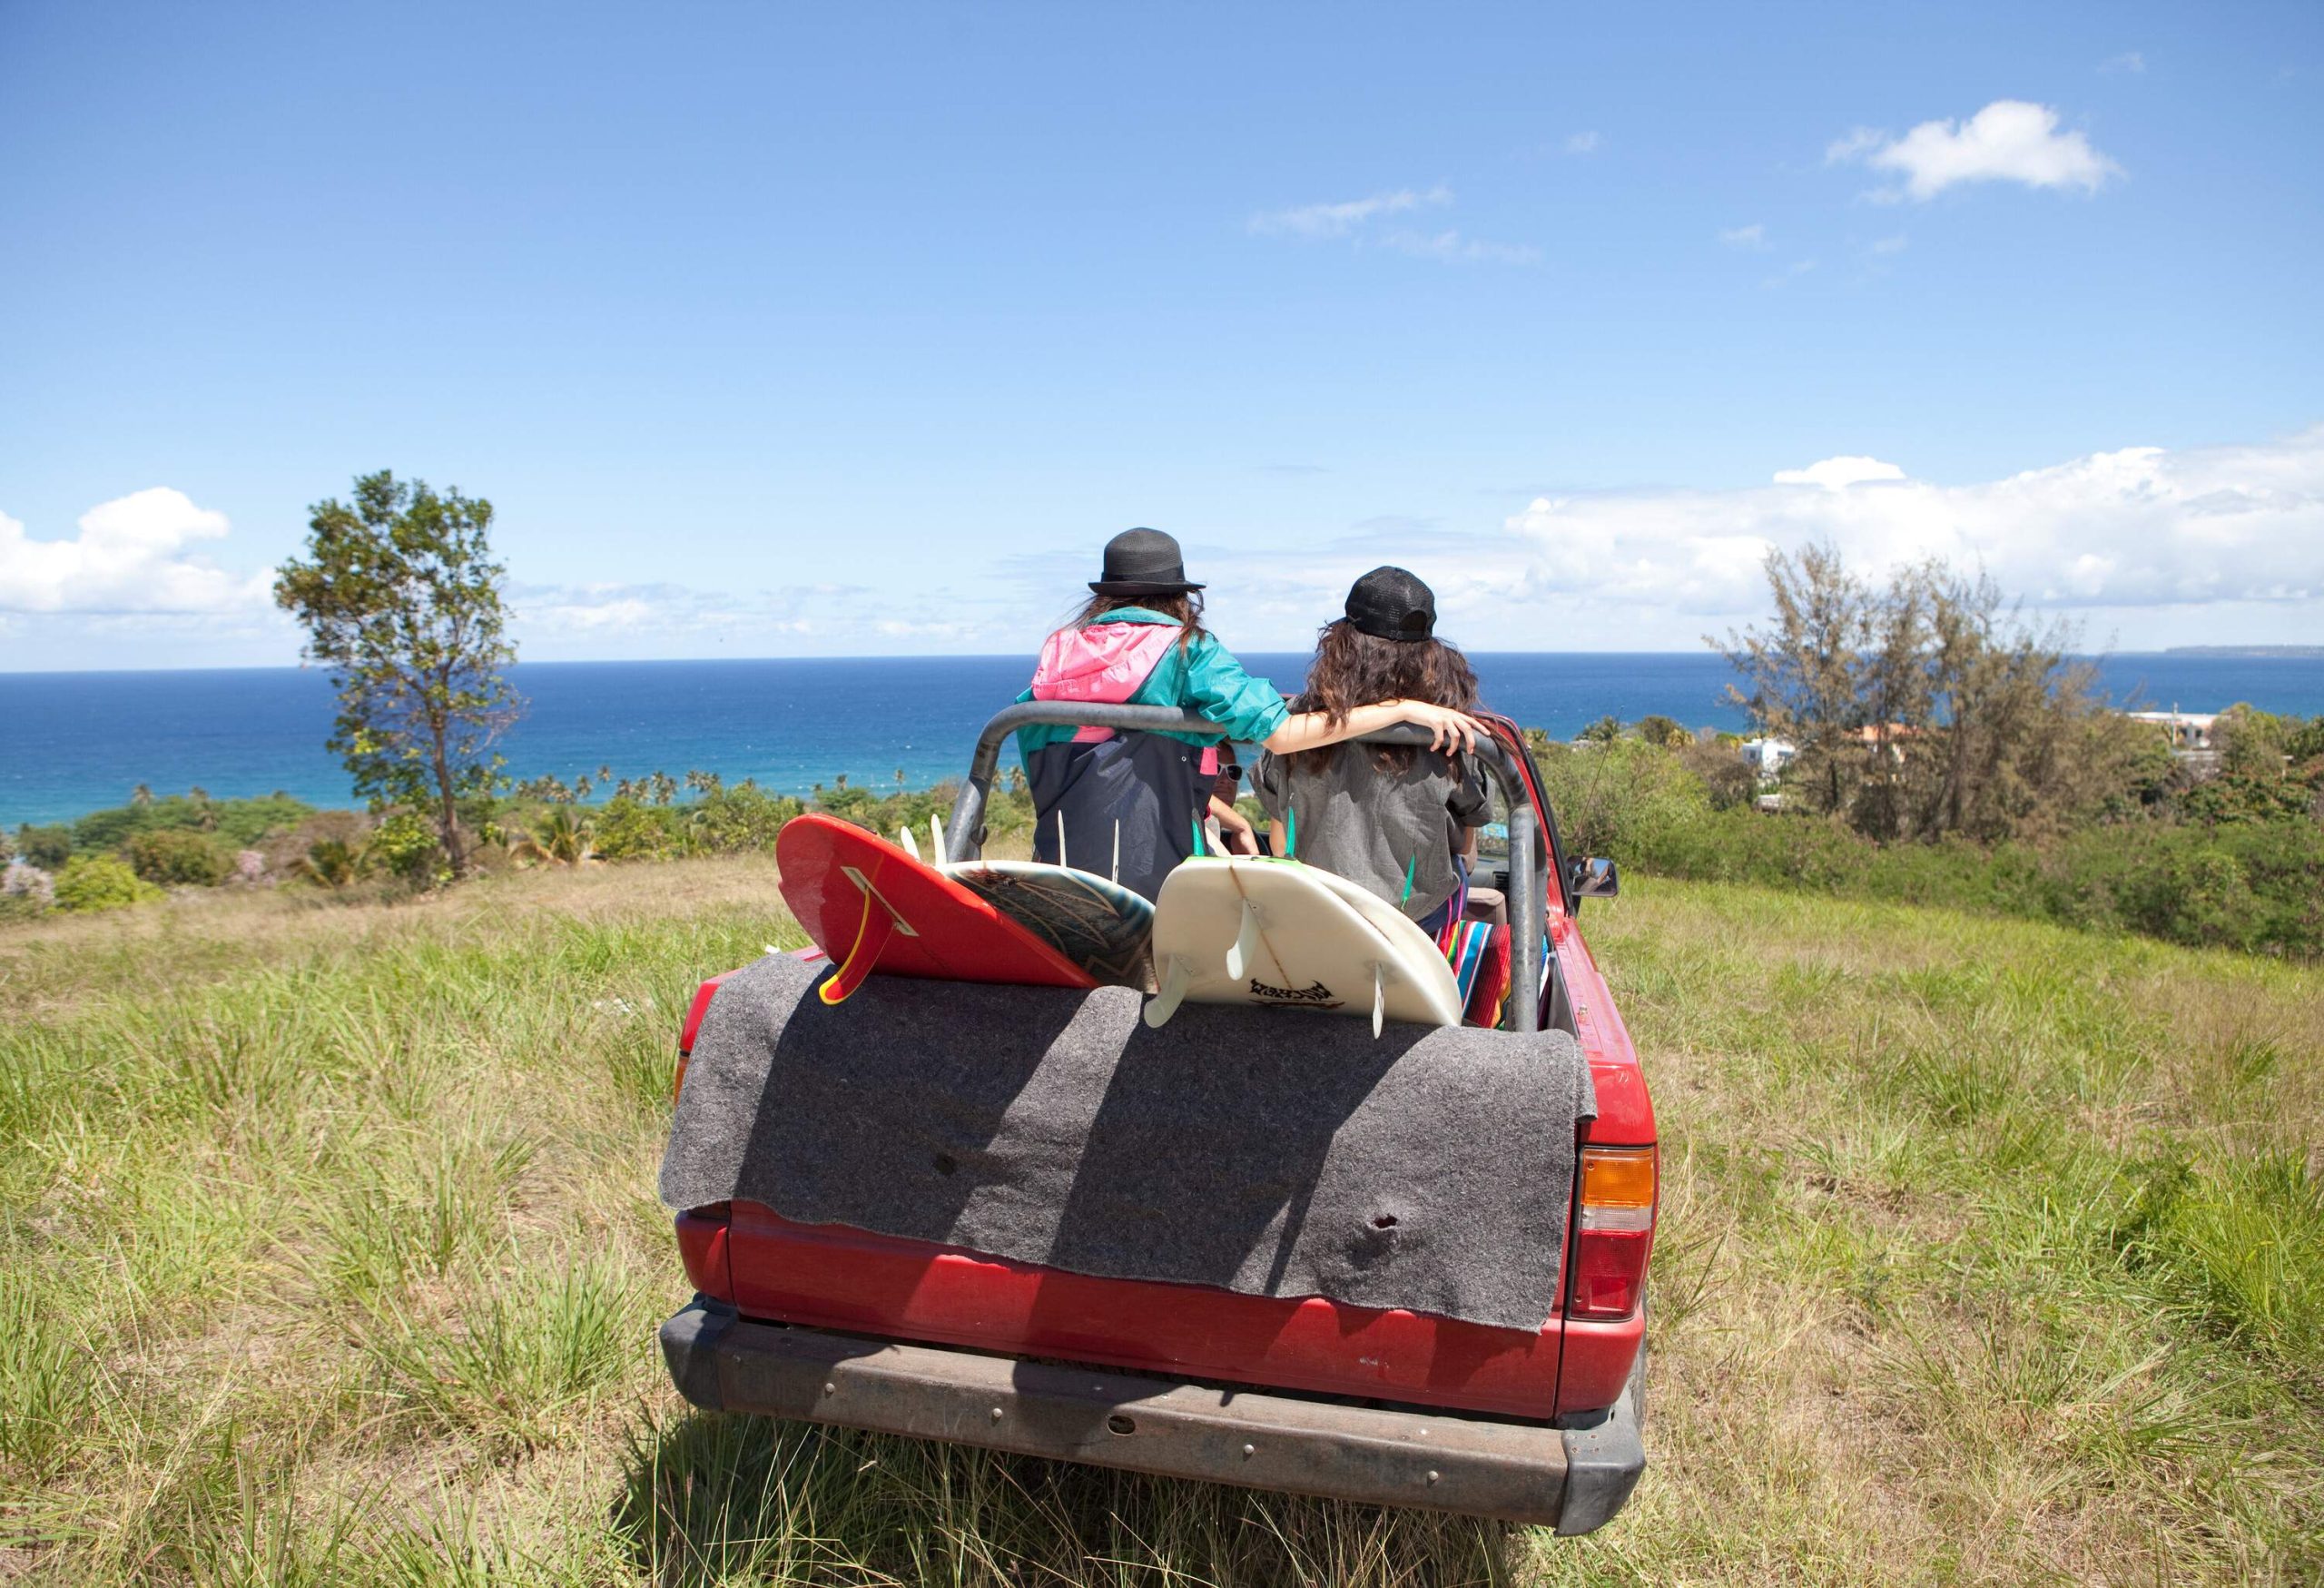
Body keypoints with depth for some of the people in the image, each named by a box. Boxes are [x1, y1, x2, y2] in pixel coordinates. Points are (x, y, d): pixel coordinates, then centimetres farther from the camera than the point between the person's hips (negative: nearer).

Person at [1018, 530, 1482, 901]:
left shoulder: (1061, 652, 11)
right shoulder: (1186, 651, -3)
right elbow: (1279, 733, -14)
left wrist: (1229, 818, 18)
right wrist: (1406, 708, -10)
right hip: (1153, 874, -6)